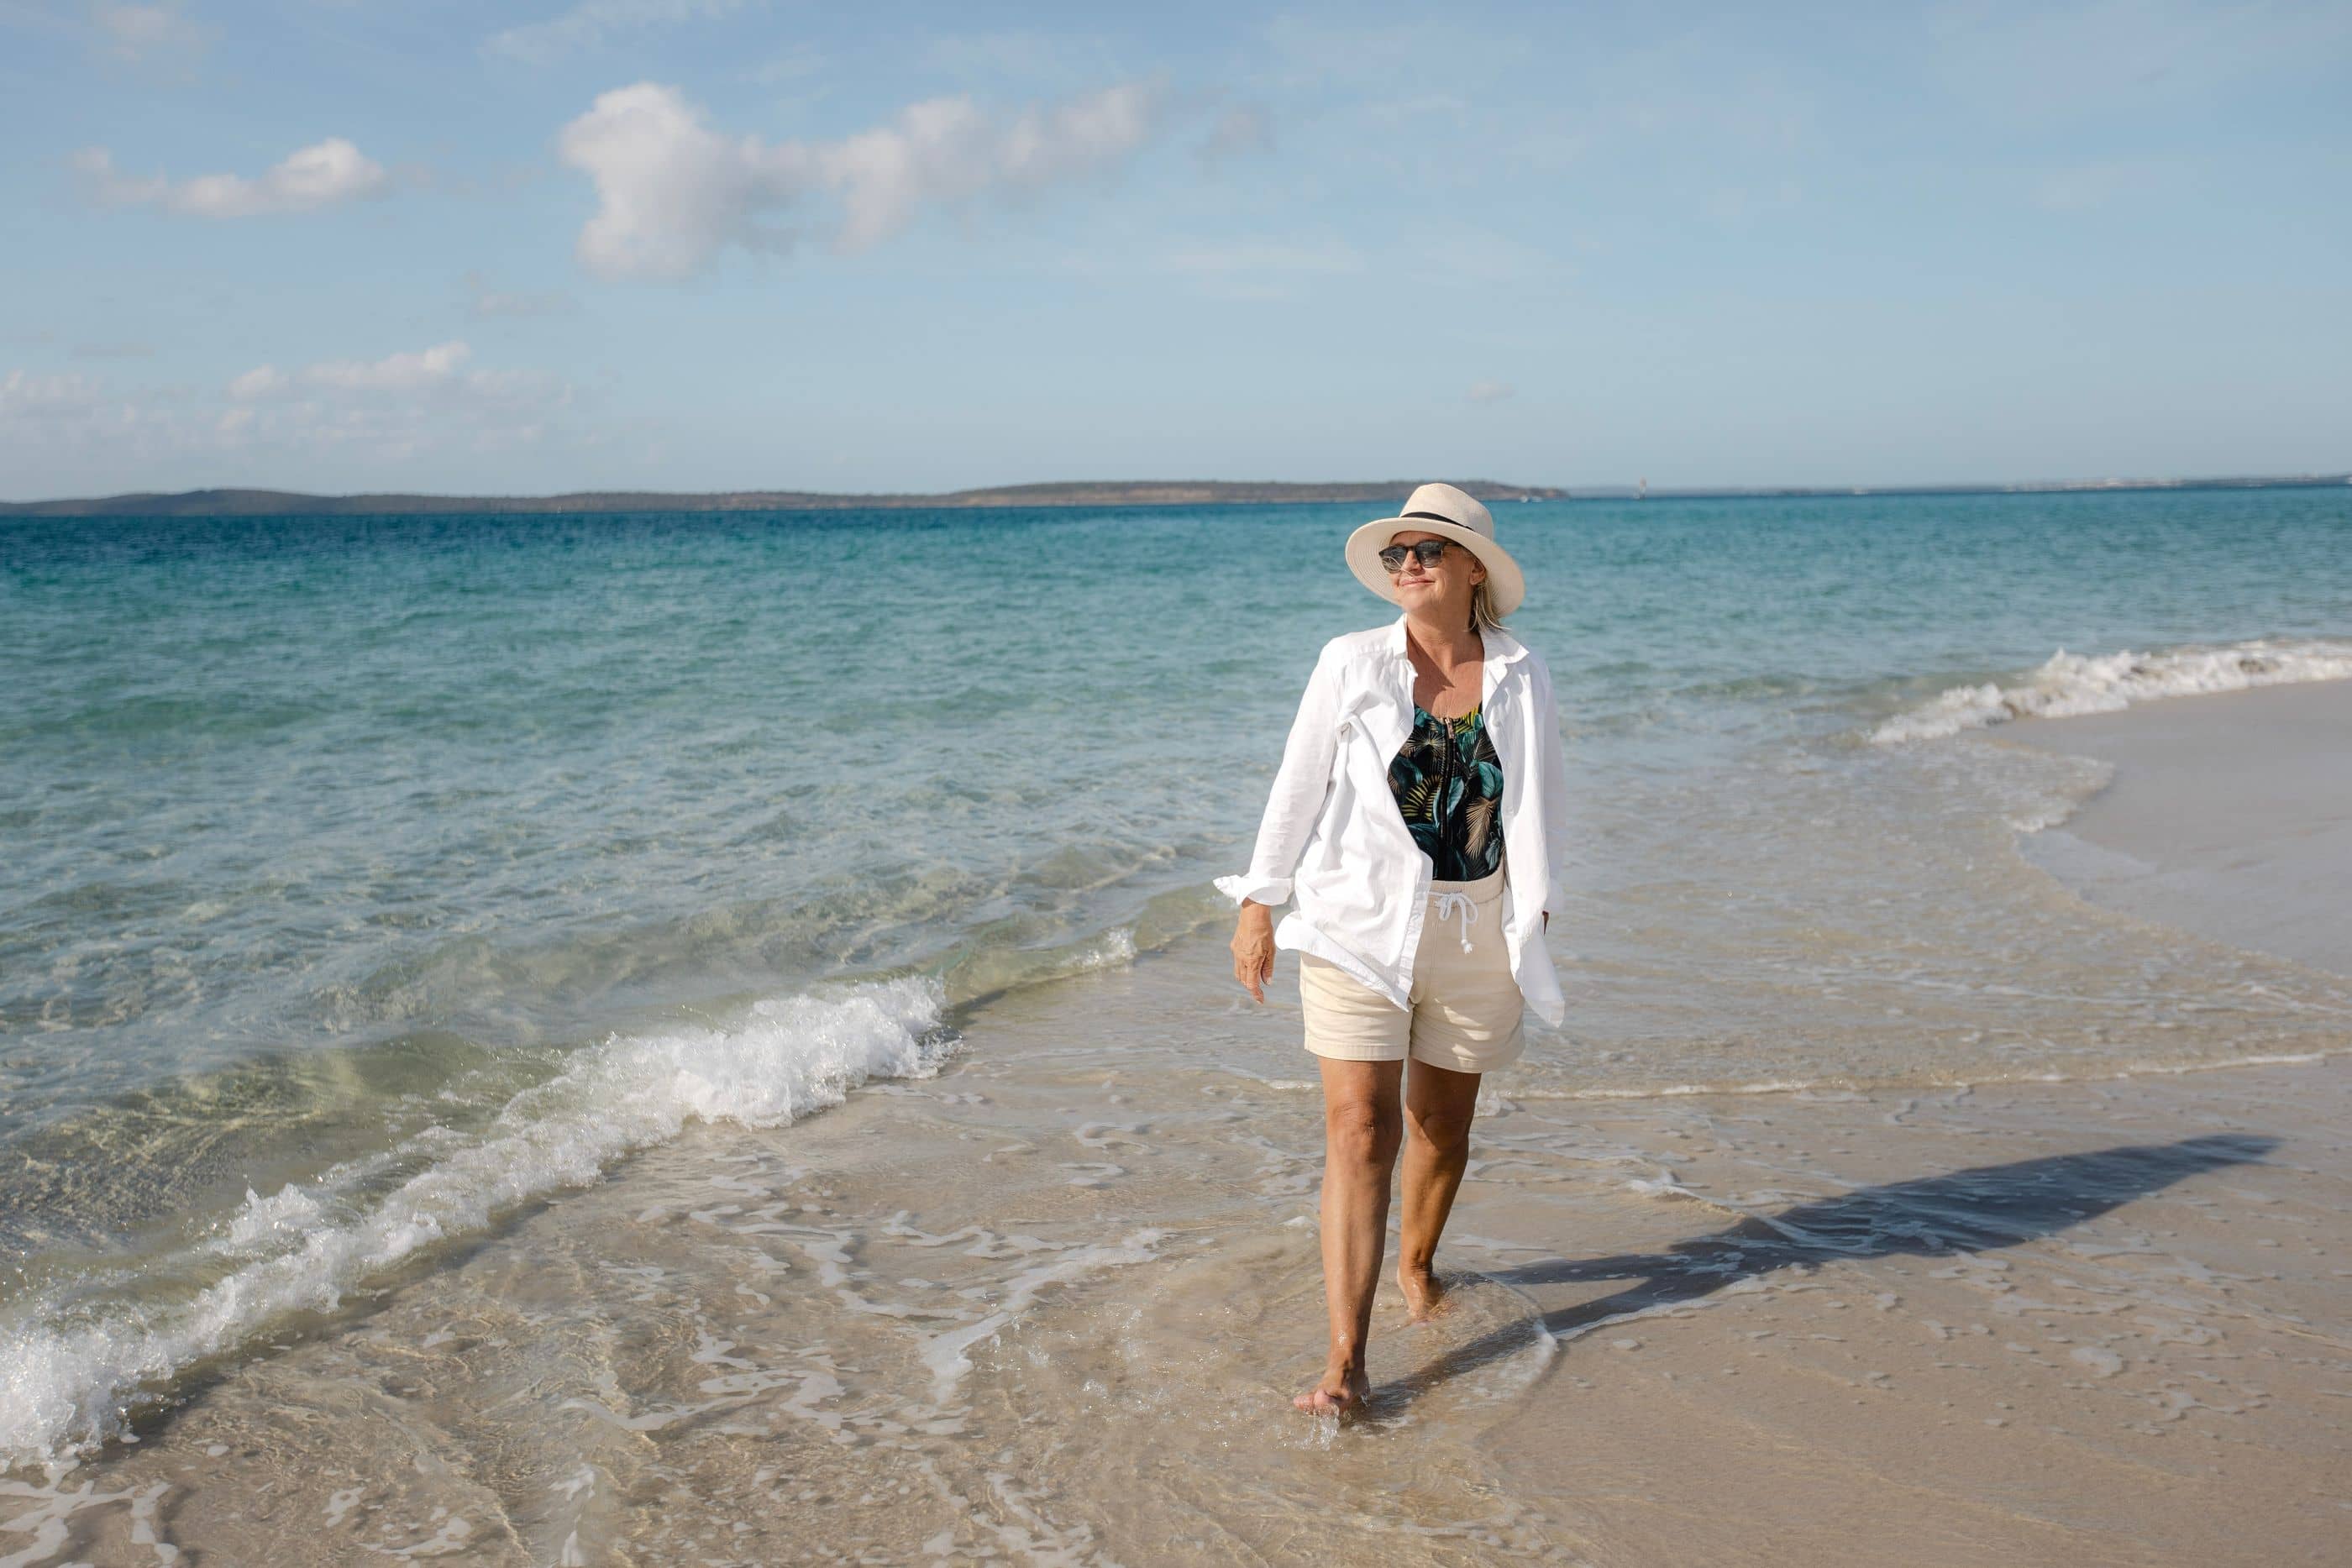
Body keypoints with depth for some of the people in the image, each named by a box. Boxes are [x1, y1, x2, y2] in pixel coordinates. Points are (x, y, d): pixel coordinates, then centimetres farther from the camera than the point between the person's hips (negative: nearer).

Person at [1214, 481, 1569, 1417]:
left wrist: (1536, 915, 3)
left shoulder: (1522, 678, 2)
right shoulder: (1351, 665, -3)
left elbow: (1541, 804, 10)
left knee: (1443, 1122, 16)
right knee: (1359, 1132, -10)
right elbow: (1299, 786, 2)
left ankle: (1416, 1262, 44)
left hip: (1476, 930, 2)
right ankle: (1345, 1361, -10)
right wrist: (1259, 904, 2)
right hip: (1359, 926, -2)